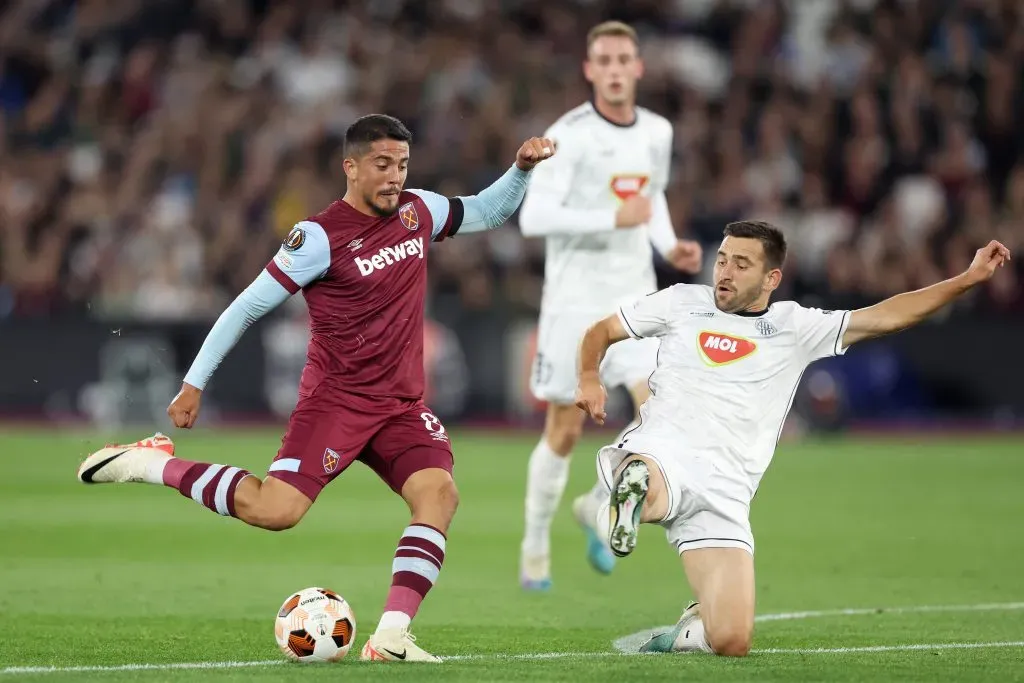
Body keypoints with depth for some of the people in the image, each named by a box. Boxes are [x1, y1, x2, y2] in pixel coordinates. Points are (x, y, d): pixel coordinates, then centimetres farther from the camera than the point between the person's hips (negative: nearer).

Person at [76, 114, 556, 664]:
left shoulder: (418, 211, 6)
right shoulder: (320, 237, -12)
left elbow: (488, 213, 25)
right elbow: (248, 307, -8)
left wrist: (523, 169, 6)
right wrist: (194, 384, -8)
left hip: (402, 406, 5)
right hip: (334, 398, -5)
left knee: (440, 492, -21)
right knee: (274, 511, -20)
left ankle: (390, 637, -23)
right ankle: (153, 464, 1)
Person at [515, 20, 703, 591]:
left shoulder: (657, 133, 6)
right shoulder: (569, 135, -13)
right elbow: (533, 217, -21)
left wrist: (669, 245, 7)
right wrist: (614, 219, -24)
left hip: (635, 297, 4)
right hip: (575, 299, -4)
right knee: (566, 431, 2)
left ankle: (599, 507, 10)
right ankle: (536, 546, 23)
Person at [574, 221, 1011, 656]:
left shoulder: (795, 327, 16)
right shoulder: (683, 302, 16)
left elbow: (886, 317, 13)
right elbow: (602, 332, 25)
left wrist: (970, 278, 6)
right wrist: (589, 378, 3)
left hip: (723, 493, 2)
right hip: (659, 452, -2)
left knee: (731, 641, -12)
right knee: (647, 493, -45)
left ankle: (693, 630, 20)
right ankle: (634, 489, -12)